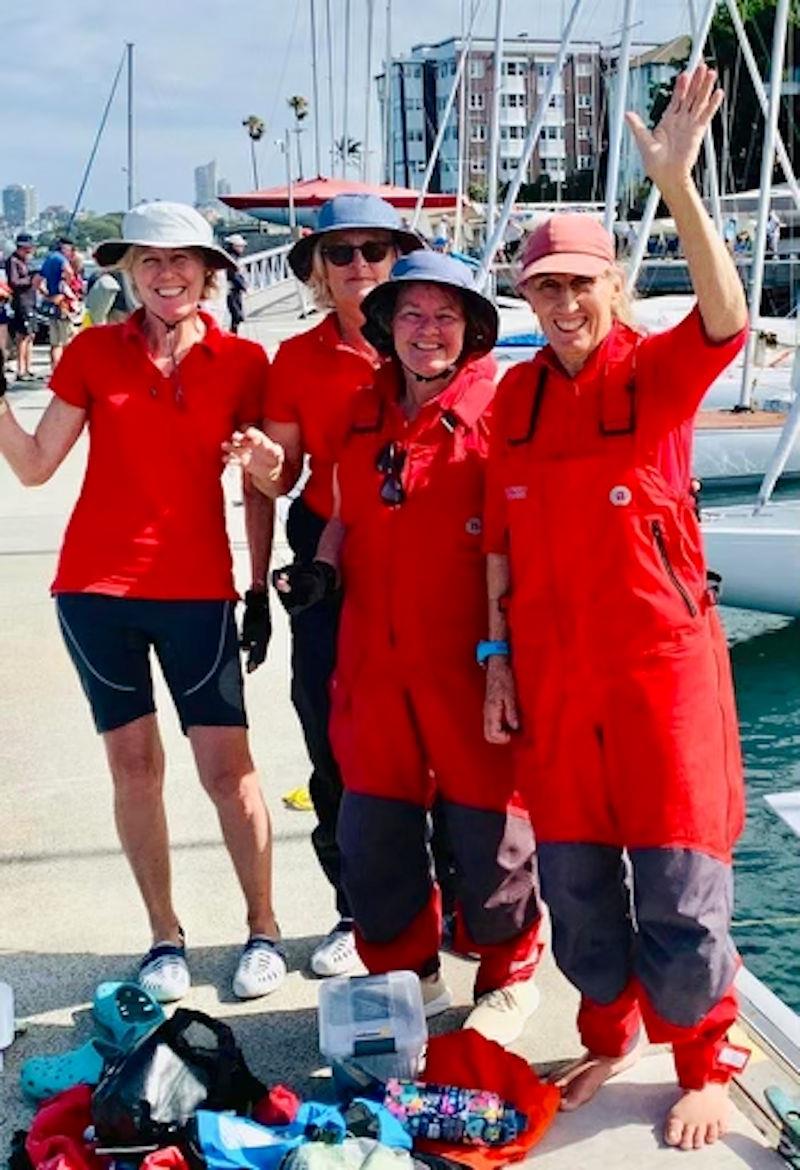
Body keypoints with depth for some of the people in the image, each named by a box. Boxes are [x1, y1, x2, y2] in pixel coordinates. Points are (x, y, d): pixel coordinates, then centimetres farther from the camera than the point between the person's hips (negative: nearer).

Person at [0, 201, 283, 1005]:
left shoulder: (241, 362, 0)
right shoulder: (93, 352, 2)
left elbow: (259, 486, 5)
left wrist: (259, 591, 1)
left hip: (196, 589, -1)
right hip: (95, 586, 1)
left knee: (226, 767, -1)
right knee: (133, 763, 8)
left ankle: (263, 930, 18)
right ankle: (165, 939, 21)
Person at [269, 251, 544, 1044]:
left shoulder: (497, 410, -5)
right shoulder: (363, 416, 13)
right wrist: (320, 567, 3)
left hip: (468, 655, -5)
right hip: (375, 653, 5)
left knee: (485, 818, 5)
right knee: (372, 822, 11)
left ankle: (507, 979, 26)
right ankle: (406, 973, 30)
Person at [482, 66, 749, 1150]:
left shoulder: (657, 372, -7)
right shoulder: (518, 393, 5)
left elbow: (726, 319, -29)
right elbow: (501, 541, 9)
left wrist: (677, 181, -39)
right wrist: (496, 656, 5)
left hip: (659, 661, -4)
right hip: (552, 669, 4)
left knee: (677, 885, 1)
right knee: (576, 875, 14)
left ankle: (705, 1068, 22)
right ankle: (608, 1033, 35)